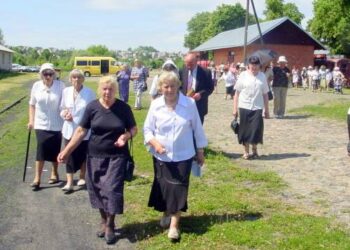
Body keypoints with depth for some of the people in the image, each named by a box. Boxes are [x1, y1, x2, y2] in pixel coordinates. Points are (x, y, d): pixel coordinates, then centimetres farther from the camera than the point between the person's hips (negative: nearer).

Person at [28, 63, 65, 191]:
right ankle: (37, 178, 0)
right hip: (41, 124, 1)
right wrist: (31, 120, 4)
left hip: (56, 124, -1)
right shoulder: (36, 86, -2)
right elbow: (32, 104, 7)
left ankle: (54, 173, 32)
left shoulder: (60, 85, -9)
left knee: (55, 151, 11)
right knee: (41, 149, -7)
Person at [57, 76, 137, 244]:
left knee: (112, 189, -4)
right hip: (95, 156, 2)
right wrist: (66, 150, -4)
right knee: (97, 189, 7)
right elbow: (81, 131, 0)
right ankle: (104, 221, 27)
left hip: (117, 156, -1)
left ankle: (110, 226, 13)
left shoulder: (123, 107, -4)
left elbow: (133, 129, 4)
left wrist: (125, 136, -18)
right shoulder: (92, 107, -3)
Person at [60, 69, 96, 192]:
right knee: (70, 156, -1)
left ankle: (82, 177, 33)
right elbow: (62, 108, 10)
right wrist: (64, 114, -13)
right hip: (69, 129, 2)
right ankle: (69, 182, 2)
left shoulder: (90, 93, -8)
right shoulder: (66, 91, 1)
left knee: (82, 155, 12)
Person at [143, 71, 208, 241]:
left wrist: (200, 152, 5)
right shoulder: (155, 105, -6)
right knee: (164, 187, 12)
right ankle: (166, 213, 38)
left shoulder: (190, 103, -9)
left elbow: (197, 128, 0)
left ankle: (174, 224, 6)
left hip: (183, 155, -1)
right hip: (161, 155, 2)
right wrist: (154, 142, -20)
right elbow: (147, 129, 0)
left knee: (178, 187, -3)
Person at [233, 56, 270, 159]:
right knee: (245, 130, 4)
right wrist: (235, 109, -2)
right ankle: (246, 151, 18)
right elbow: (237, 93, 0)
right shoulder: (243, 75, -2)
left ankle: (254, 149, 20)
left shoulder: (262, 76, 4)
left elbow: (265, 94, 8)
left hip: (257, 108, 1)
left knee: (256, 130, -2)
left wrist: (267, 110, 9)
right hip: (244, 107, -1)